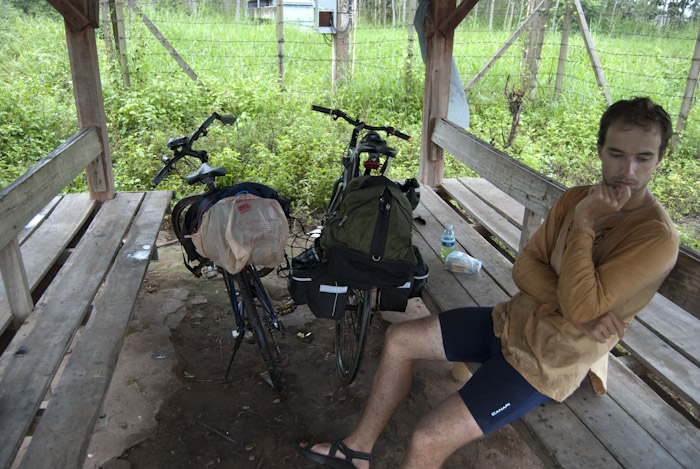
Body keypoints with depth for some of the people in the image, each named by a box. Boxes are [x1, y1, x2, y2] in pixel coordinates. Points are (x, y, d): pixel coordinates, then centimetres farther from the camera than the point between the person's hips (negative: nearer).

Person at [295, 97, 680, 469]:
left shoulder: (657, 237, -20)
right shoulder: (577, 198, 1)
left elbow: (580, 306, -30)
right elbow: (525, 266, -2)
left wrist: (583, 224, -24)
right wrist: (573, 308, -18)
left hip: (547, 361, -7)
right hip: (513, 319, 8)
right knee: (399, 339, 8)